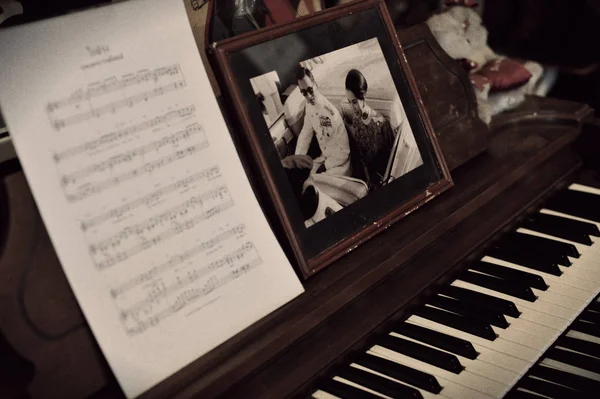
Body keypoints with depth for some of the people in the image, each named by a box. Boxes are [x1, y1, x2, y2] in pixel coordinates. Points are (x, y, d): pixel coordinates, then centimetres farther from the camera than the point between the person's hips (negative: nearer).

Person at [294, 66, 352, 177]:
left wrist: (325, 166, -15)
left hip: (340, 162, -7)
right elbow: (305, 134, 7)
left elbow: (345, 151, -22)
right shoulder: (309, 107, -7)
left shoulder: (332, 113, -30)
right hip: (324, 157, 7)